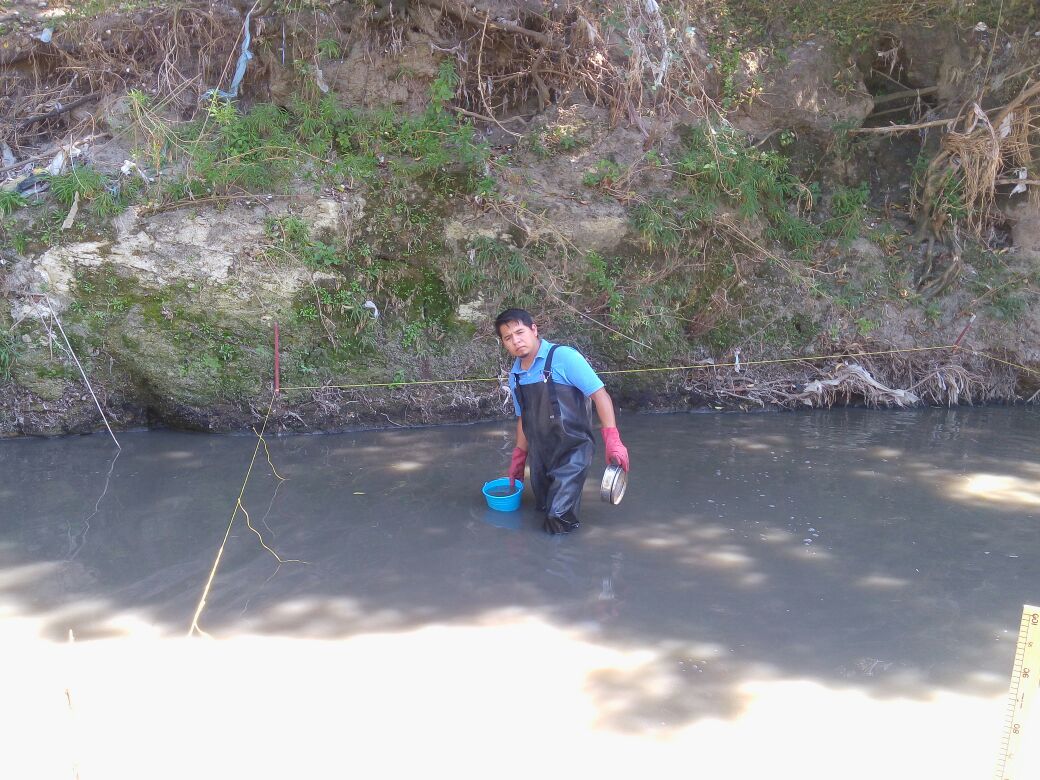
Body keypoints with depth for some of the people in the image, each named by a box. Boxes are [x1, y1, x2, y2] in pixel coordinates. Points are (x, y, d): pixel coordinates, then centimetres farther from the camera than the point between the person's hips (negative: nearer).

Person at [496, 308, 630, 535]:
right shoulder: (515, 376, 6)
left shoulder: (563, 357, -15)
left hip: (572, 450, -7)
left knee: (558, 520, -9)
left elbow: (600, 395, -17)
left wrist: (612, 440, -25)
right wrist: (518, 458, 22)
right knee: (544, 508, 18)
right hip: (539, 454, 7)